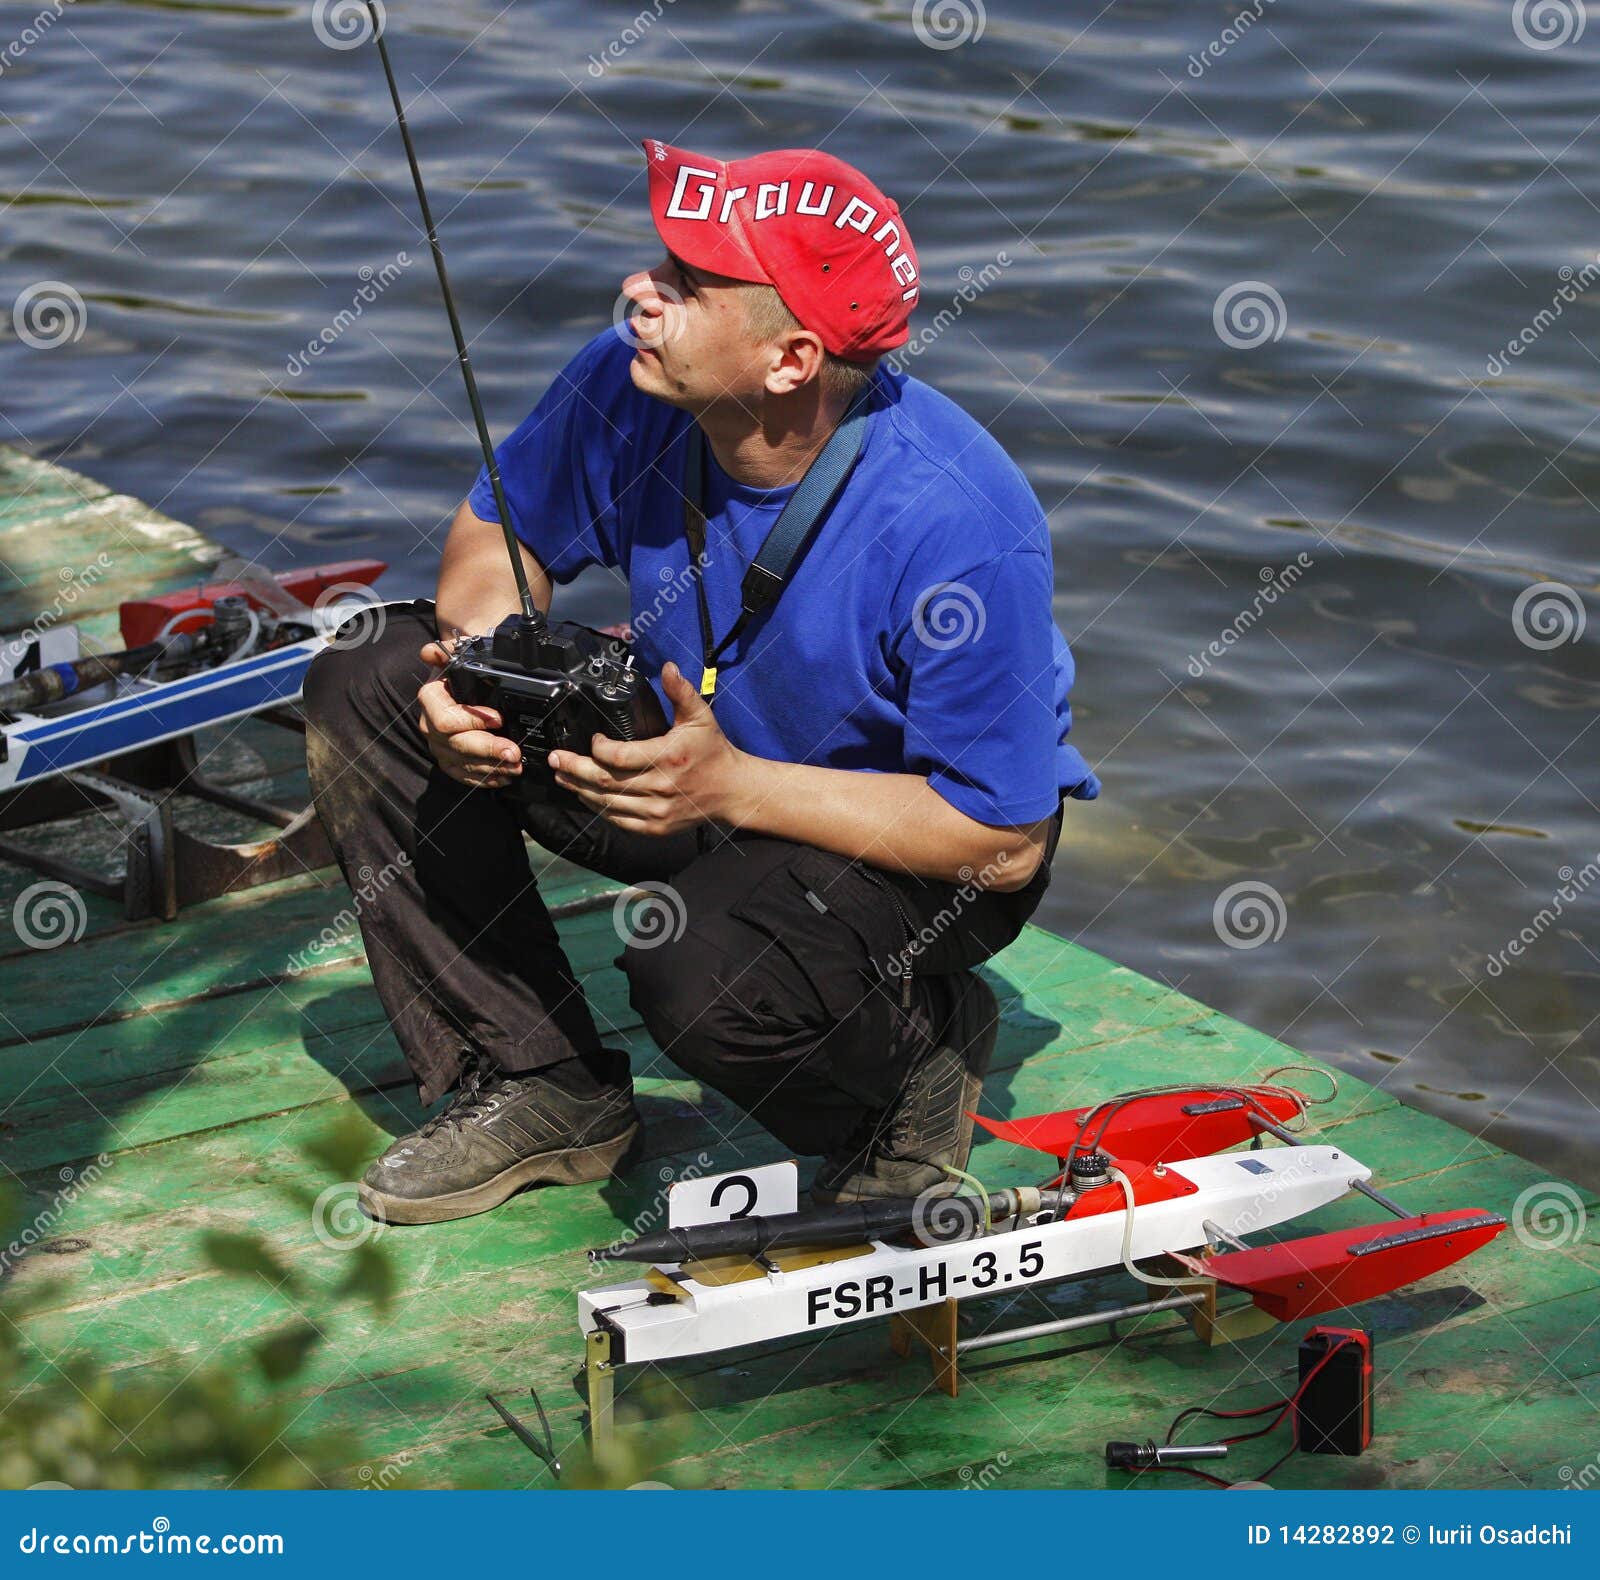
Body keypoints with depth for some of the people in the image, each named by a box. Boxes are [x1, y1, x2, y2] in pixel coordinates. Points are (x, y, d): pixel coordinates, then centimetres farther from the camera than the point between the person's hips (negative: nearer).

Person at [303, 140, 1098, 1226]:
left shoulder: (956, 526, -34)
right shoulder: (627, 387, -18)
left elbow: (1002, 841, -29)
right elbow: (499, 533, 3)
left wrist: (729, 785, -35)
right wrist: (474, 660, -21)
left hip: (905, 836, -6)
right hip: (703, 742, 7)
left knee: (704, 971, -38)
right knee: (370, 688, -7)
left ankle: (926, 1045, 1)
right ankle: (539, 1088, 3)